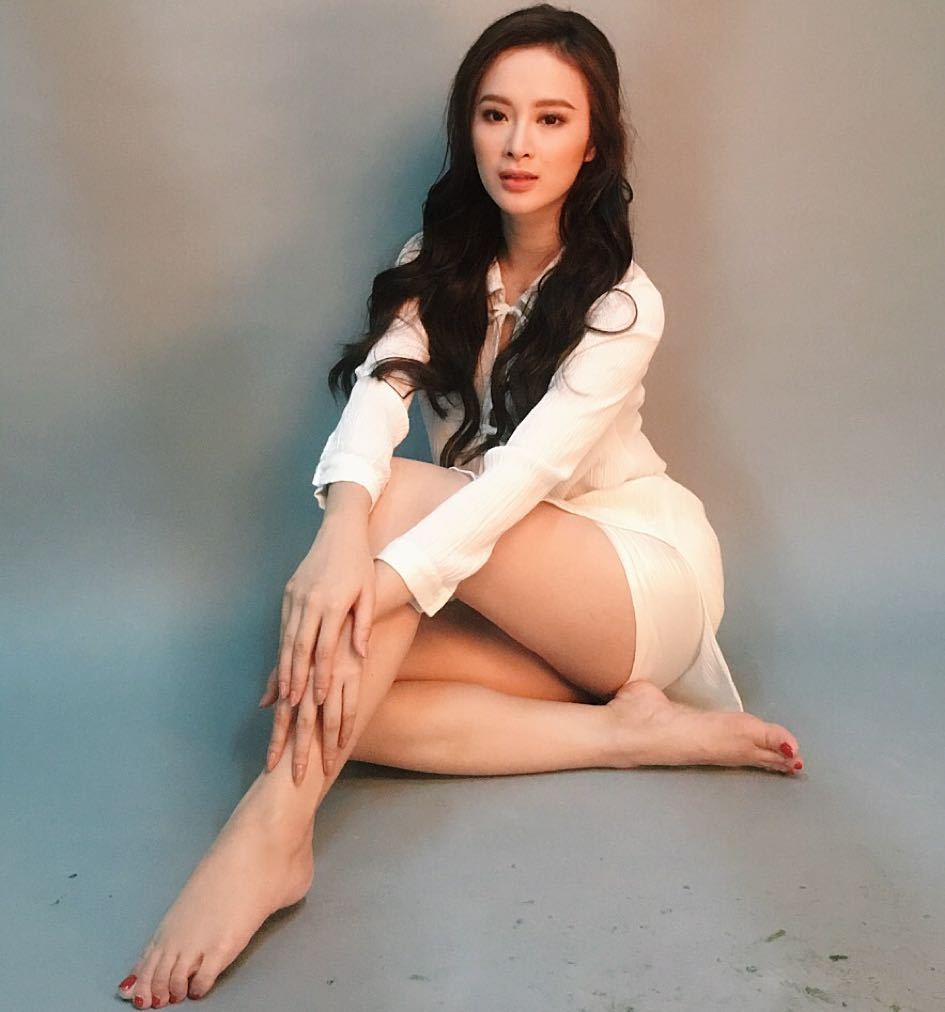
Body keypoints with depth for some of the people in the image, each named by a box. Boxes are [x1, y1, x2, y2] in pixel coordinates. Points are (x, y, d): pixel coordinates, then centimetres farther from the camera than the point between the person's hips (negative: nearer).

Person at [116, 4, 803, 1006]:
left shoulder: (621, 302, -12)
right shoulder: (436, 265, 1)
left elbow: (529, 468, -28)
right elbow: (377, 391, -18)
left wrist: (387, 585, -43)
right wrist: (343, 523, -41)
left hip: (643, 569, -5)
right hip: (522, 606, 5)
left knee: (401, 493, -31)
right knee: (331, 684, -23)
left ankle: (270, 830, -35)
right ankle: (629, 731, -21)